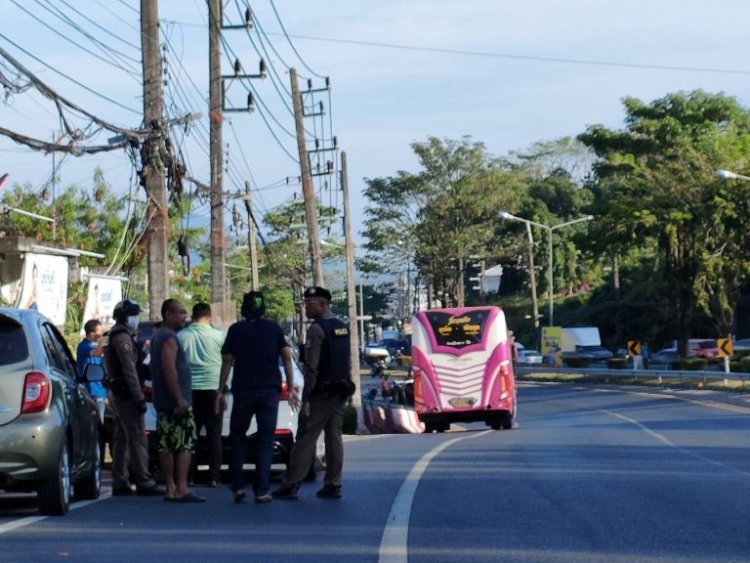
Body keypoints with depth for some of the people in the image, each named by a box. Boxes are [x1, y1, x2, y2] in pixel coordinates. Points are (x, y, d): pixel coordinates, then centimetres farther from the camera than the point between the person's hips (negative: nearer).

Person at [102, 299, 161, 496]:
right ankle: (143, 482, -13)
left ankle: (120, 483, 12)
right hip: (126, 393, -11)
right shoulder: (123, 337, -14)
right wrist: (139, 397, -22)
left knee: (121, 439, 11)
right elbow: (129, 369, -20)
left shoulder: (113, 336, 18)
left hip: (116, 393, 11)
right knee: (138, 437, -11)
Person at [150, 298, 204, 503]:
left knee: (167, 446, 8)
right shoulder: (169, 338, -12)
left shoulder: (158, 337, 20)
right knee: (185, 445, -11)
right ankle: (182, 489, -17)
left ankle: (171, 488, 9)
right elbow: (169, 369, -21)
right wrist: (180, 398, -22)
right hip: (175, 401, -10)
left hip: (163, 402, 10)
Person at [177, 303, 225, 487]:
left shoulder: (181, 336, 0)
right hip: (212, 388, -2)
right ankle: (214, 477, 1)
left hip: (188, 389, 2)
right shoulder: (218, 336, -5)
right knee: (214, 435, 3)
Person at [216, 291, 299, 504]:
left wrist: (221, 391, 3)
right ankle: (262, 491, -5)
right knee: (265, 440, 3)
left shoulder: (236, 330, 3)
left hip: (243, 391, -1)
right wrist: (291, 388, 5)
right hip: (269, 391, 1)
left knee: (237, 437, 13)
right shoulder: (273, 327, 7)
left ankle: (238, 487, 7)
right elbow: (287, 357, 2)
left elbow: (227, 361, 0)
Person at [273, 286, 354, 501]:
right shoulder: (342, 327, 12)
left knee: (306, 438, -6)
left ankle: (290, 485, -6)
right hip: (341, 391, 8)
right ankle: (333, 485, 9)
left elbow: (312, 367, -18)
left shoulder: (317, 329, -14)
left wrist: (306, 398, -16)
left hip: (322, 392, -8)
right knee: (334, 437, 9)